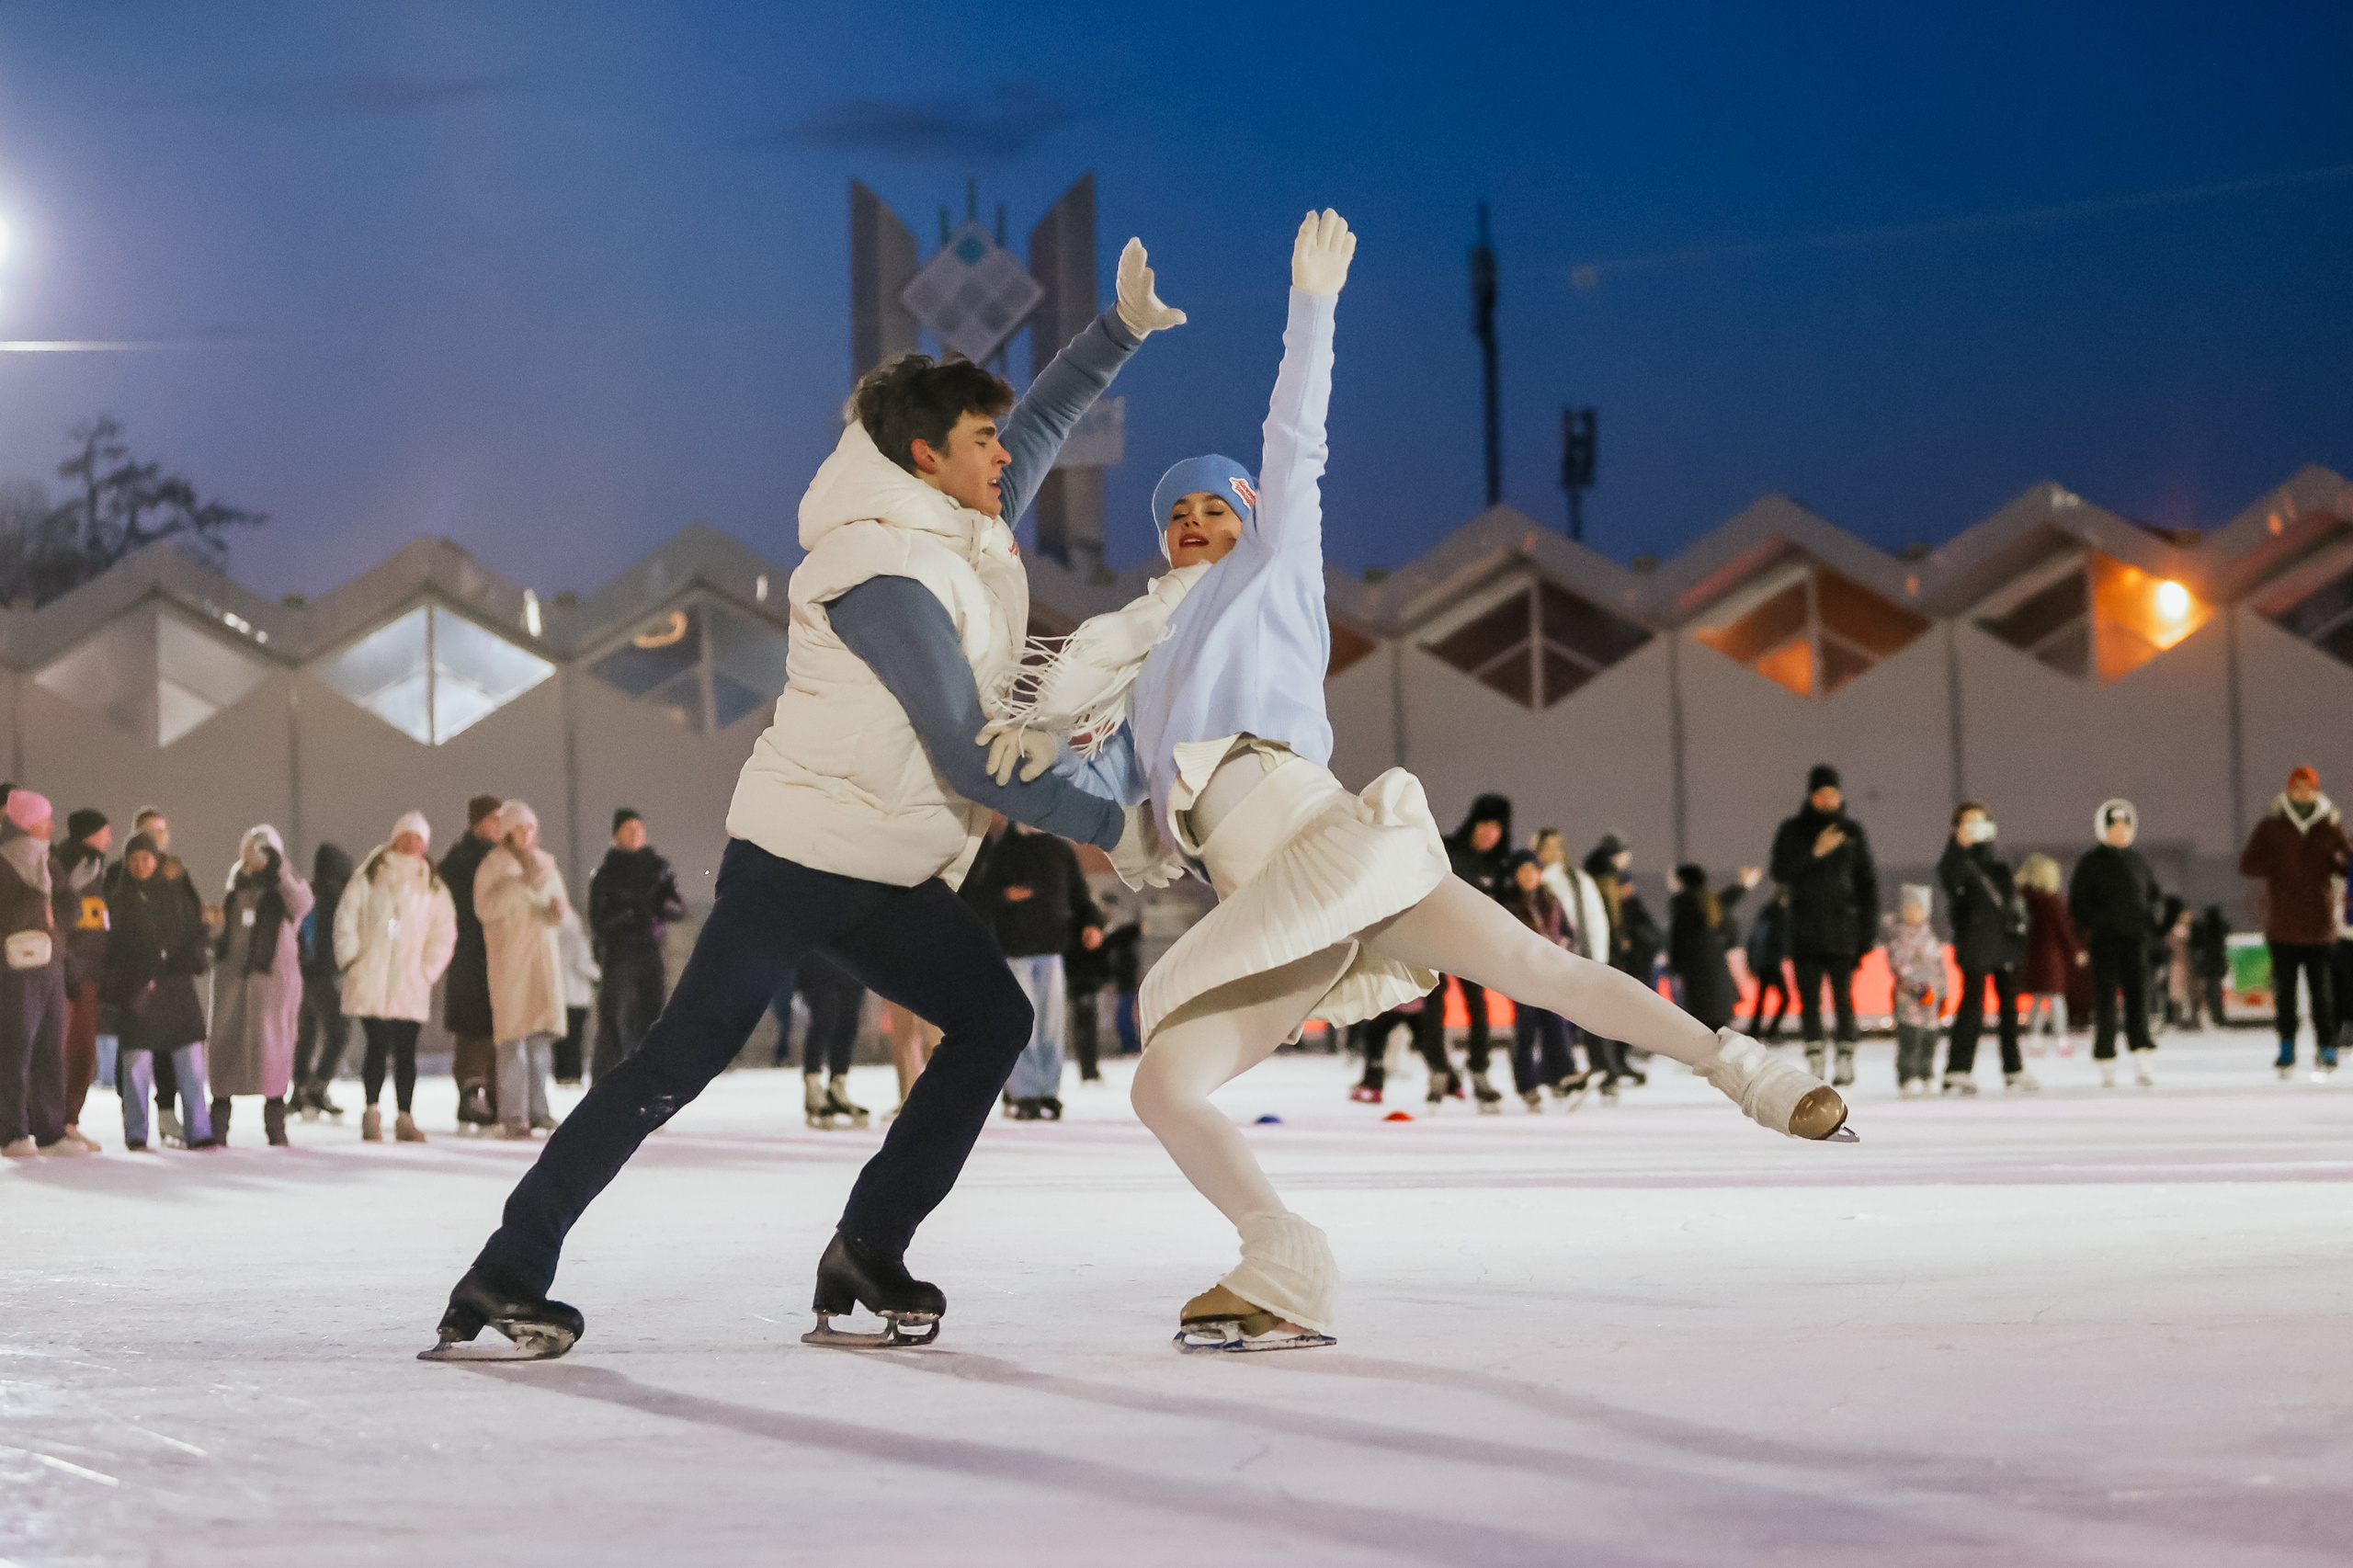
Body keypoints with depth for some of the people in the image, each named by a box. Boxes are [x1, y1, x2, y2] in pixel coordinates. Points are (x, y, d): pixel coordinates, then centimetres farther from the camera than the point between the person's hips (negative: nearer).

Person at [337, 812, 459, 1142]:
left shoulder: (432, 885, 11)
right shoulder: (369, 877, 5)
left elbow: (443, 933, 15)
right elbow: (346, 918, 4)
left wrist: (429, 968, 5)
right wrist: (351, 960, -2)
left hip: (410, 985, 2)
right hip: (371, 982, -2)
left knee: (405, 1053, 0)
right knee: (378, 1049, -5)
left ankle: (404, 1117, 5)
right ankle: (371, 1113, 3)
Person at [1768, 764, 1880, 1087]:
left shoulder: (1853, 832, 6)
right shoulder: (1792, 831, 6)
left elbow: (1867, 882, 7)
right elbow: (1781, 872, -5)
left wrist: (1868, 929, 1)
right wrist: (1815, 853, -16)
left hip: (1842, 931, -1)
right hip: (1804, 932, 1)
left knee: (1843, 997, -5)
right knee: (1810, 999, -1)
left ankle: (1846, 1059, -1)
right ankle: (1814, 1061, 2)